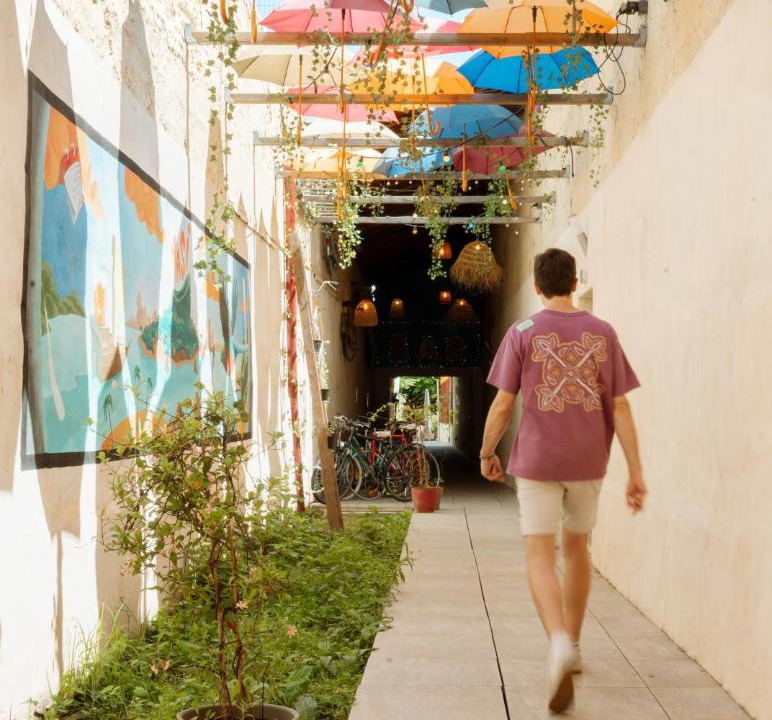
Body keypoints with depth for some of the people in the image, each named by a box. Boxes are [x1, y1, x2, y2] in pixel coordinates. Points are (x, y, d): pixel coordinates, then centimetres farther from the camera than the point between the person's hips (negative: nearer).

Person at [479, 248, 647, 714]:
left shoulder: (523, 334, -5)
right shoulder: (603, 334, 2)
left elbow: (502, 404, -5)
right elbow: (620, 407, -1)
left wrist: (487, 453, 10)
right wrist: (636, 472, 1)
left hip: (538, 464, -3)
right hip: (588, 464, 3)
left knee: (540, 556, -2)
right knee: (576, 547, 19)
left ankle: (560, 642, -26)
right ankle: (573, 647, 30)